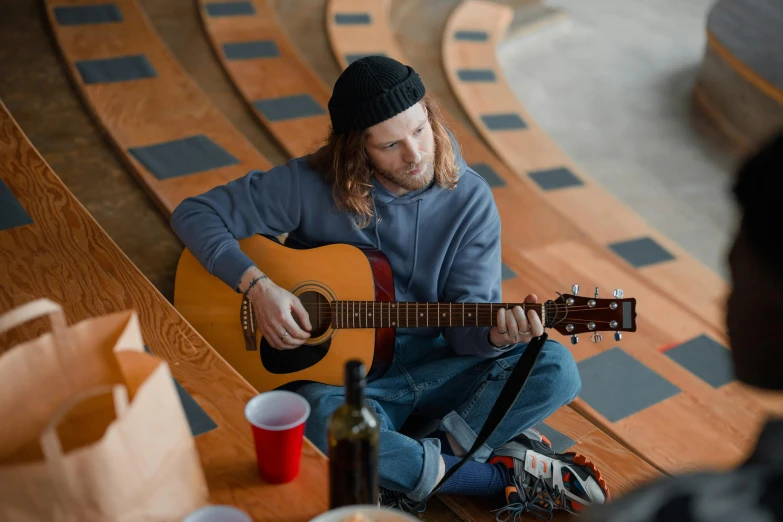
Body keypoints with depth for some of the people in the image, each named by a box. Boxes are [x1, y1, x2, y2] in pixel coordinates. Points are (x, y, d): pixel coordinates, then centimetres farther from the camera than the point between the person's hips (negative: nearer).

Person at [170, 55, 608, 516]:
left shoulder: (469, 199, -8)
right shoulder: (309, 184, -13)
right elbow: (195, 213, -8)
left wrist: (496, 333, -31)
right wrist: (257, 284, -22)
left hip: (435, 365, 2)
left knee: (556, 370, -20)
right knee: (320, 425, -37)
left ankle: (406, 474, -21)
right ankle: (510, 474, -19)